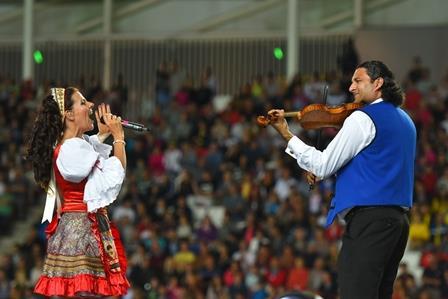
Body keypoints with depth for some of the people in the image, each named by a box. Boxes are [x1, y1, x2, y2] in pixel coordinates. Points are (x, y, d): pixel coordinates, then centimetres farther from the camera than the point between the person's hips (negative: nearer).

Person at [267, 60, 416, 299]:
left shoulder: (363, 118, -9)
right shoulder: (404, 120, 18)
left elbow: (323, 165, -9)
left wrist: (286, 134, -2)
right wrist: (323, 169, 19)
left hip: (369, 217, -9)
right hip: (400, 218, 9)